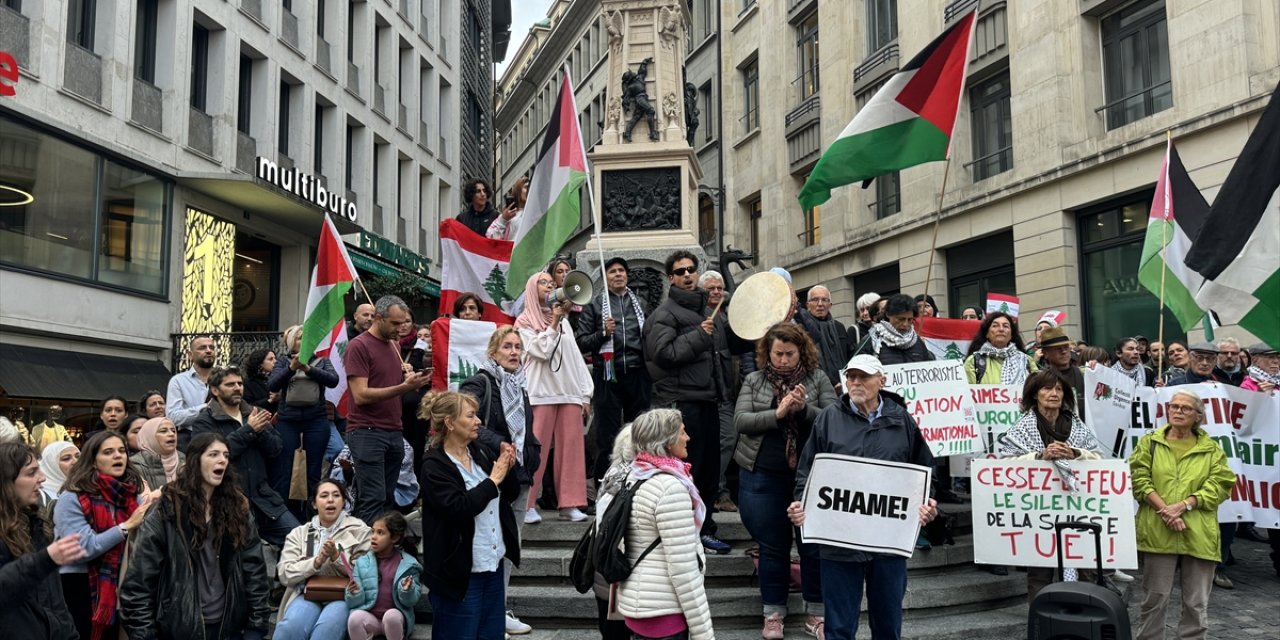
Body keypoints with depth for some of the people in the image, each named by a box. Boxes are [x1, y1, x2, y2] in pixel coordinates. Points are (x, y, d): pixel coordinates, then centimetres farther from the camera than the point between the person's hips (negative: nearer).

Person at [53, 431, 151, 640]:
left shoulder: (132, 493, 4)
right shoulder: (72, 498, -10)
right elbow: (82, 549, -20)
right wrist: (127, 526, -22)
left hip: (118, 588, 5)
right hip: (78, 588, -5)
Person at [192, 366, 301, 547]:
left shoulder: (256, 414, 15)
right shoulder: (204, 422, 0)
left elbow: (277, 448, 8)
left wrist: (261, 431, -12)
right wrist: (249, 430, -14)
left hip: (263, 496, 5)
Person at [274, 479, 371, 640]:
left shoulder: (358, 529, 9)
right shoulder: (298, 533, 15)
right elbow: (285, 575, 3)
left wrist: (336, 556, -13)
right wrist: (317, 561, -12)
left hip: (343, 595, -1)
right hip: (308, 594, 2)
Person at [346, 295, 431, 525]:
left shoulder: (393, 345, 17)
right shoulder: (359, 346, -7)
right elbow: (361, 395, -14)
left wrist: (411, 382, 3)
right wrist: (404, 387, -21)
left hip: (394, 432, 7)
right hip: (367, 432, -7)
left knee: (388, 499, 7)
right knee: (373, 499, -8)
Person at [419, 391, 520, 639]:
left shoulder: (480, 452, 6)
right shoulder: (434, 466, -13)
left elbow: (511, 493, 12)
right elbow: (458, 507, -25)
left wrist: (508, 468, -6)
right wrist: (493, 480, -17)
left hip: (493, 565, 7)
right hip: (459, 572, -7)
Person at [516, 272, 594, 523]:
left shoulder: (564, 321, 21)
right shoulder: (525, 321, 5)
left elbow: (576, 357, 17)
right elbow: (542, 351, -9)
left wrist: (586, 393, 11)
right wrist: (554, 323, -6)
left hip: (570, 393, 5)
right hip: (541, 394, -5)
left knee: (570, 448, 0)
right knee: (536, 449, -8)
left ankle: (569, 504, 3)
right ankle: (527, 505, -4)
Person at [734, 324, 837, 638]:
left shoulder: (818, 378, 3)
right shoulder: (754, 381, 5)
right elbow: (741, 421, -6)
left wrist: (805, 409, -21)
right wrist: (777, 414, -19)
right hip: (763, 476, 1)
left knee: (813, 543, 7)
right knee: (772, 547, 10)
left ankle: (816, 612, 22)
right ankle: (773, 613, 22)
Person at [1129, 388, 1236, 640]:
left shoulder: (1211, 449, 12)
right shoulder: (1149, 443, 9)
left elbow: (1220, 484, 0)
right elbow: (1139, 480, -1)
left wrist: (1184, 505, -13)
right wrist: (1165, 510, -14)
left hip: (1199, 534, 1)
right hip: (1158, 531, -1)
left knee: (1197, 603, 6)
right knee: (1155, 597, 4)